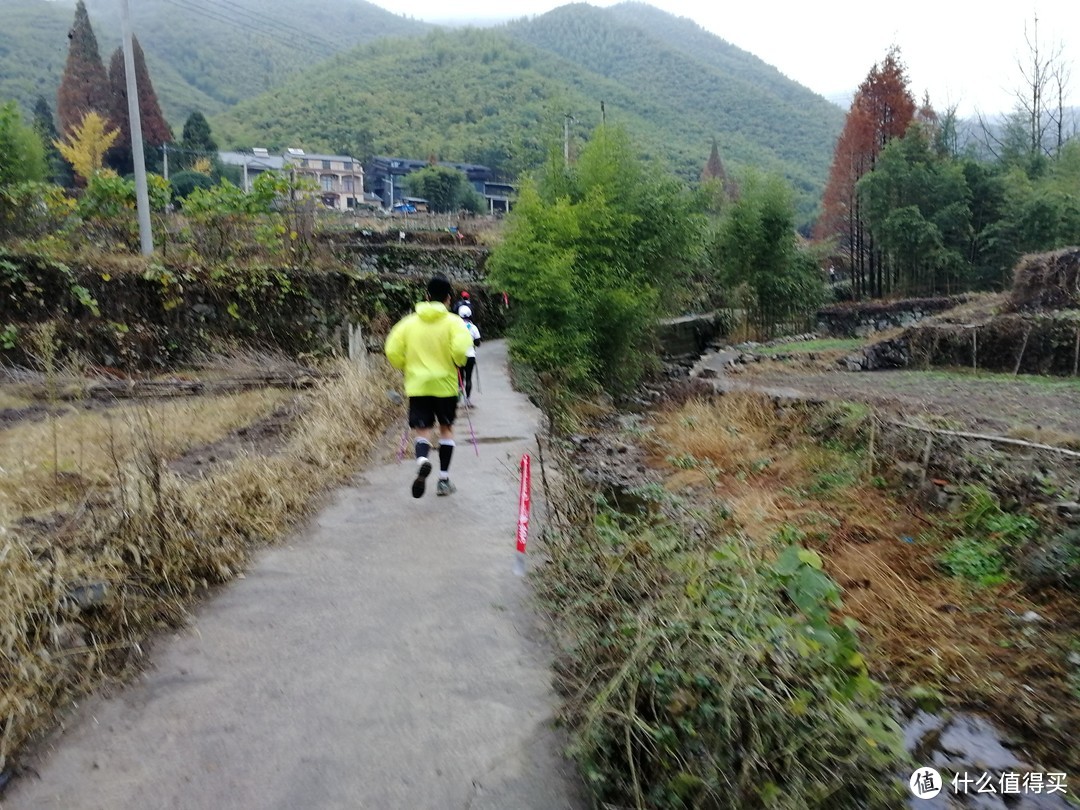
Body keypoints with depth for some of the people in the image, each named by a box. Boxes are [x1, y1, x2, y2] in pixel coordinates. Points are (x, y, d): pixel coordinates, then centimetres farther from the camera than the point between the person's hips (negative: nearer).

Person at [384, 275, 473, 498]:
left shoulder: (410, 321, 2)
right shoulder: (452, 321, -6)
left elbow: (392, 351, -1)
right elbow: (460, 348, -22)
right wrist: (458, 363, 0)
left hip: (417, 385, 1)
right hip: (445, 384, -1)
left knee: (422, 431, 3)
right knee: (446, 429, 16)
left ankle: (422, 461, -31)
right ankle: (444, 480, 18)